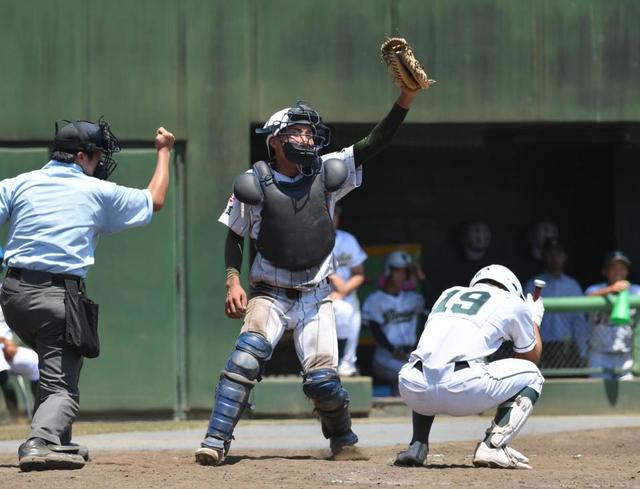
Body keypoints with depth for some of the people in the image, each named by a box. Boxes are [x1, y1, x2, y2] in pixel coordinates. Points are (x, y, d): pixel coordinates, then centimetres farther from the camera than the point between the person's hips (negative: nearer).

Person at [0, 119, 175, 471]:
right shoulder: (99, 192, 6)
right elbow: (155, 201, 21)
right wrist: (163, 152, 34)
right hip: (60, 297, -5)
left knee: (55, 366, 27)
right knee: (62, 385, -6)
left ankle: (58, 443, 28)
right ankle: (40, 444, -31)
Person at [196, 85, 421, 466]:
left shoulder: (326, 173, -3)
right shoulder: (253, 184, -7)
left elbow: (374, 144, -9)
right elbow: (235, 235, 5)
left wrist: (405, 101, -22)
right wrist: (233, 281, -9)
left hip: (316, 296, 1)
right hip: (270, 293, -1)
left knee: (322, 377, -8)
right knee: (249, 353, -25)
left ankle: (343, 439, 20)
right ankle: (215, 443, -24)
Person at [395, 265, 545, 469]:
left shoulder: (449, 294, 31)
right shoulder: (513, 303, 19)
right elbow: (531, 357, 31)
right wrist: (534, 319, 49)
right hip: (462, 391, -5)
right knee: (531, 375, 20)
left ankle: (417, 446, 20)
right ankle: (493, 446, 0)